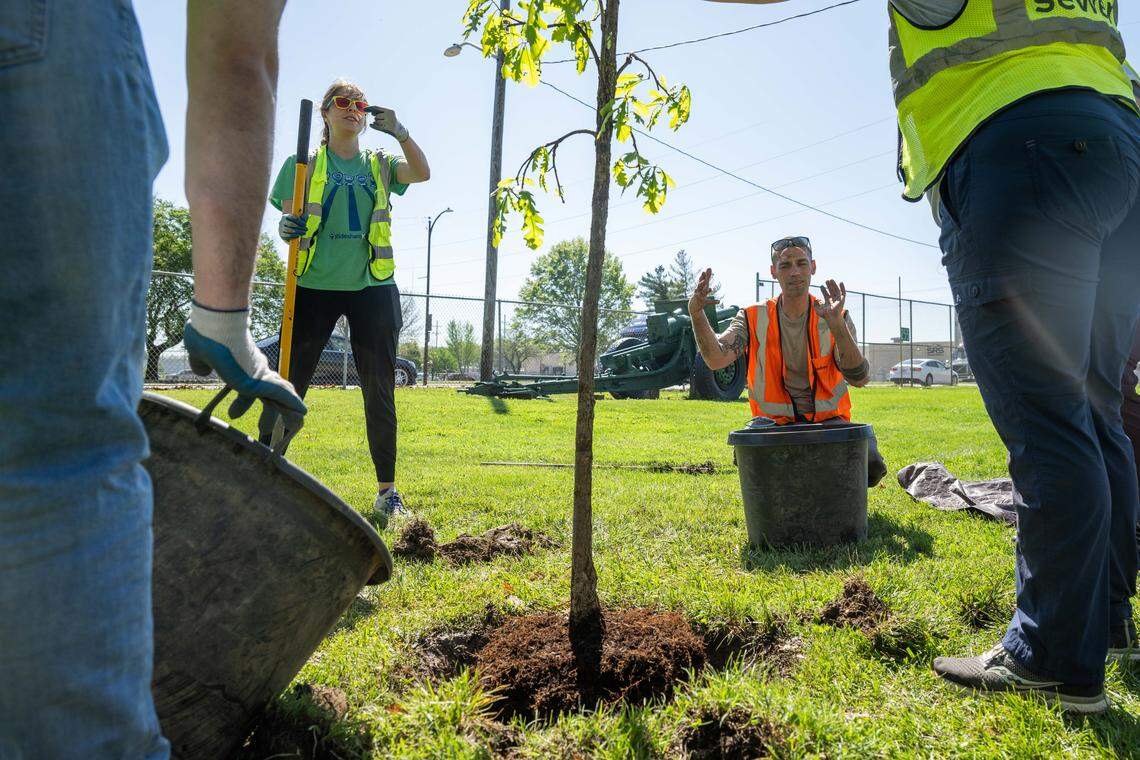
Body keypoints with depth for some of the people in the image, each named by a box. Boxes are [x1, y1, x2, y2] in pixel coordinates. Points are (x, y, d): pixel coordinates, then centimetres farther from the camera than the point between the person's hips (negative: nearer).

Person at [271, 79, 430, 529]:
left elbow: (422, 173, -2)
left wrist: (398, 132, -10)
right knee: (289, 385, -1)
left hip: (372, 288, 1)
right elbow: (289, 219, 3)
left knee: (379, 391, 3)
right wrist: (287, 230, -18)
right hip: (315, 285, -1)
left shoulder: (379, 166, 14)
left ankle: (387, 489, 11)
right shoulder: (304, 165, 10)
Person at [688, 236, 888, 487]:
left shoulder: (835, 317, -1)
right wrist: (696, 313, -34)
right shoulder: (754, 318, 0)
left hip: (828, 419, 1)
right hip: (777, 423, 0)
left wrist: (837, 326, -32)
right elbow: (716, 359, -17)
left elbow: (859, 379, -15)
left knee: (870, 465, -27)